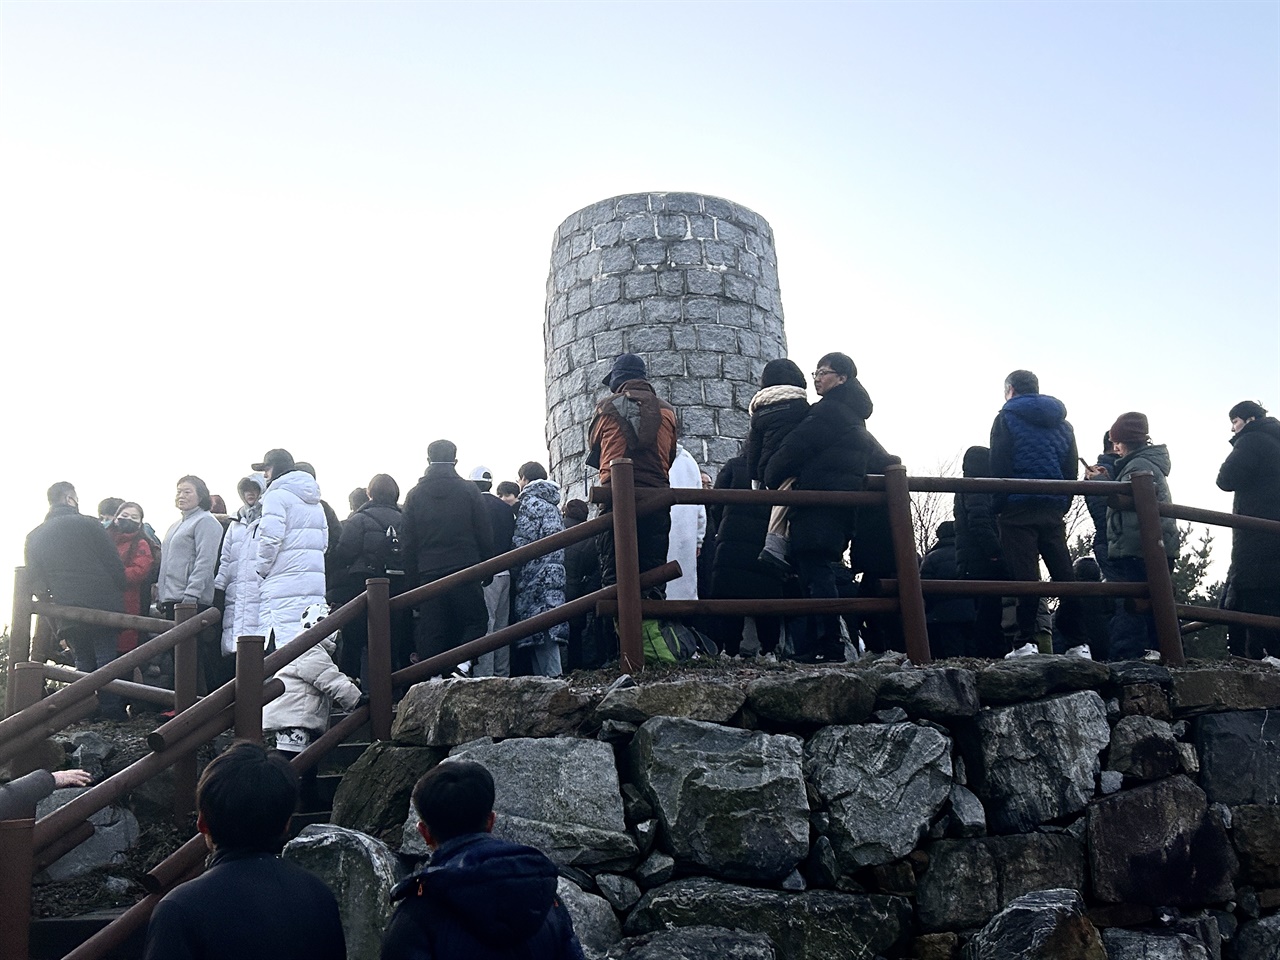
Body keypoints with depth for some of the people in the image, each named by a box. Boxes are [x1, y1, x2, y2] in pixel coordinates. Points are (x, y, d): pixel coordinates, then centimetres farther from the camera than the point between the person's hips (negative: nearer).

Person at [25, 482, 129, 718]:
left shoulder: (34, 537, 9)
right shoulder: (89, 525, -5)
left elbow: (35, 579, 12)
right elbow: (114, 564, -5)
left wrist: (53, 597, 20)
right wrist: (120, 591, 7)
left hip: (66, 613, 4)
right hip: (101, 605, -4)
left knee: (83, 662, 14)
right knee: (106, 659, -1)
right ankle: (111, 710, -3)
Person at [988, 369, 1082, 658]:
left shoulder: (1007, 418, 1)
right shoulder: (1063, 424, 19)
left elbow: (999, 467, -7)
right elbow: (1072, 471, 16)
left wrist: (998, 505, -3)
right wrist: (1063, 506, 18)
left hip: (1018, 507, -5)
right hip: (1054, 509, 5)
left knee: (1024, 574, -8)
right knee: (1064, 573, 5)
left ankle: (1026, 641, -11)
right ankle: (1077, 641, 4)